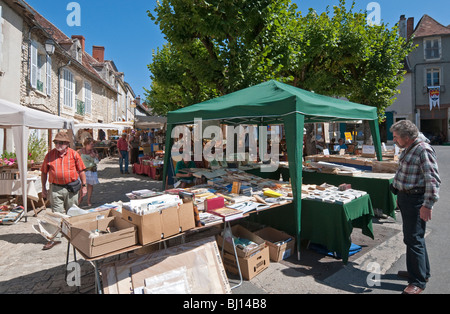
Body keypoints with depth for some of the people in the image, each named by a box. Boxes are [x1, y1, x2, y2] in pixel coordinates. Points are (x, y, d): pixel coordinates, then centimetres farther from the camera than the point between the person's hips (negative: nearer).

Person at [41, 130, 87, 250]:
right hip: (55, 188, 1)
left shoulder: (74, 154, -2)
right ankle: (55, 238, 10)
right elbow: (44, 172, 9)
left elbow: (81, 171, 2)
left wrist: (84, 186, 1)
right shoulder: (50, 155, 2)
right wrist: (44, 188, 8)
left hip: (71, 188, 0)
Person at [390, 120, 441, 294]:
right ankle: (422, 271, 37)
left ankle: (419, 281, 12)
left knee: (413, 239, -2)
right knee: (412, 237, 20)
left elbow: (433, 179, -23)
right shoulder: (408, 150, 12)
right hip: (405, 198, 10)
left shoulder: (423, 150, -18)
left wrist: (428, 205, -24)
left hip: (416, 200, -10)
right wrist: (400, 196, 24)